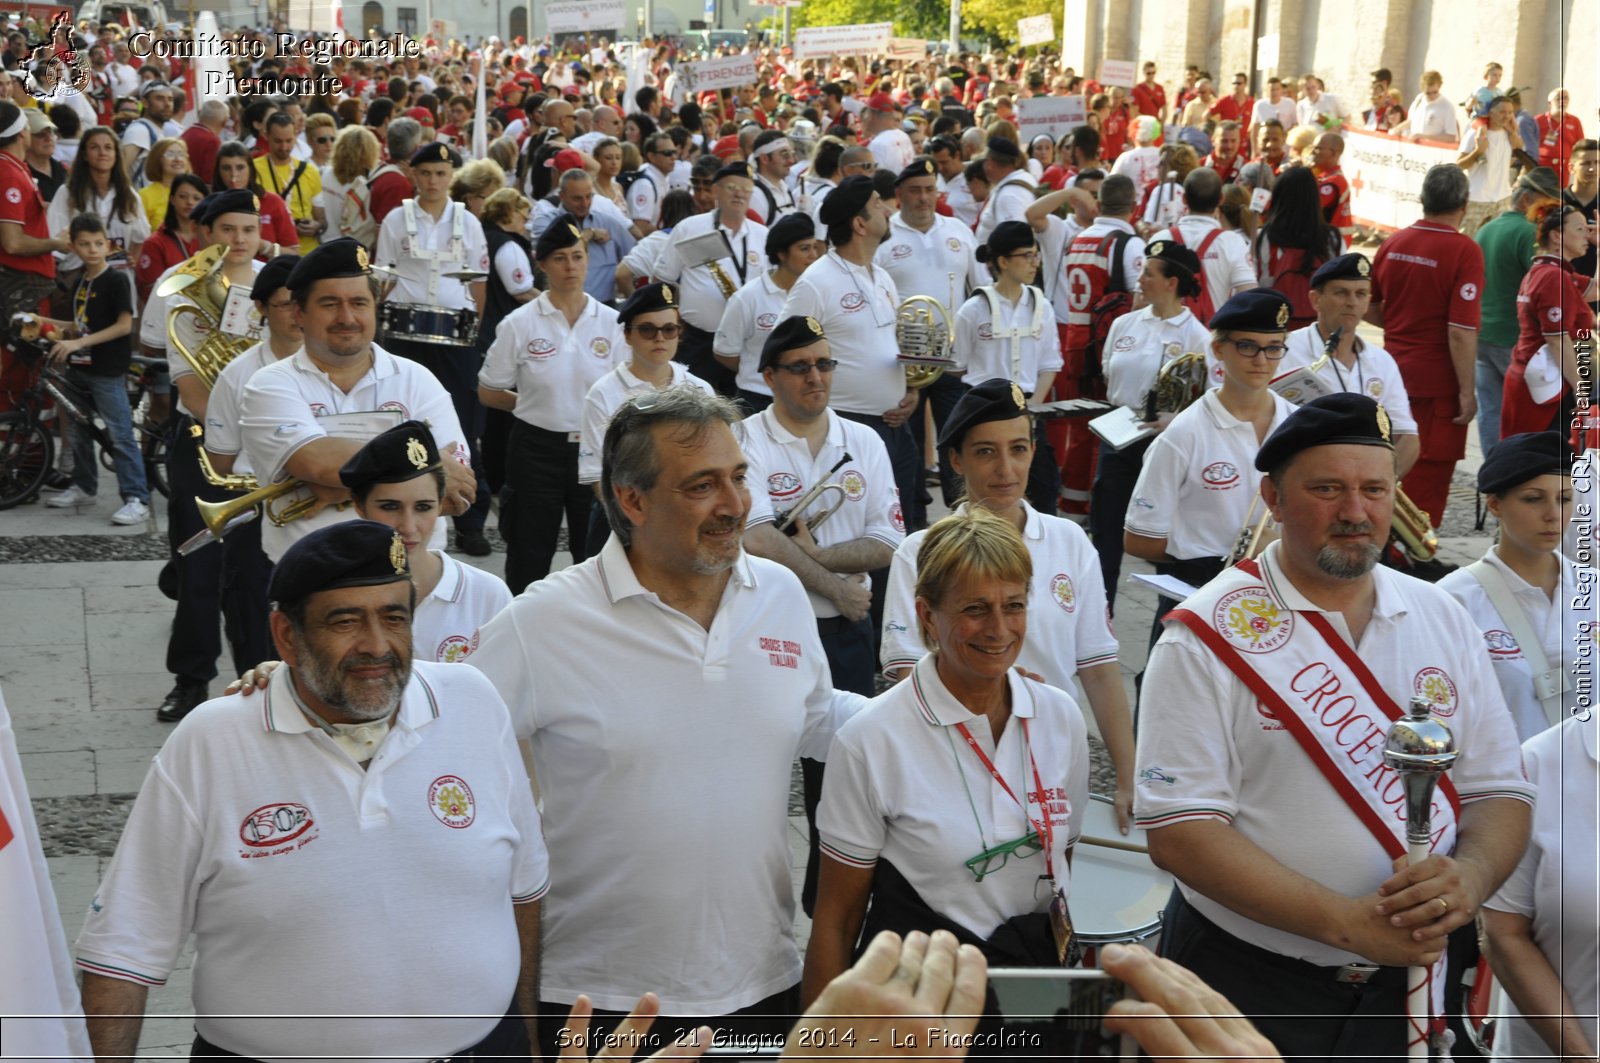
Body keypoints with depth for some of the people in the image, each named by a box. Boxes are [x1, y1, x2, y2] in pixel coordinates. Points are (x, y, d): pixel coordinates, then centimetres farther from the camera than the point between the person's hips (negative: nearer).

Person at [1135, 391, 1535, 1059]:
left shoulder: (1444, 621, 4)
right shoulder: (1209, 635, -13)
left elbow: (1501, 791, 4)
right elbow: (1179, 830, -19)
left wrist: (1468, 877, -19)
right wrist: (1345, 922, -25)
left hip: (1405, 977, 5)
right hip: (1244, 979, -4)